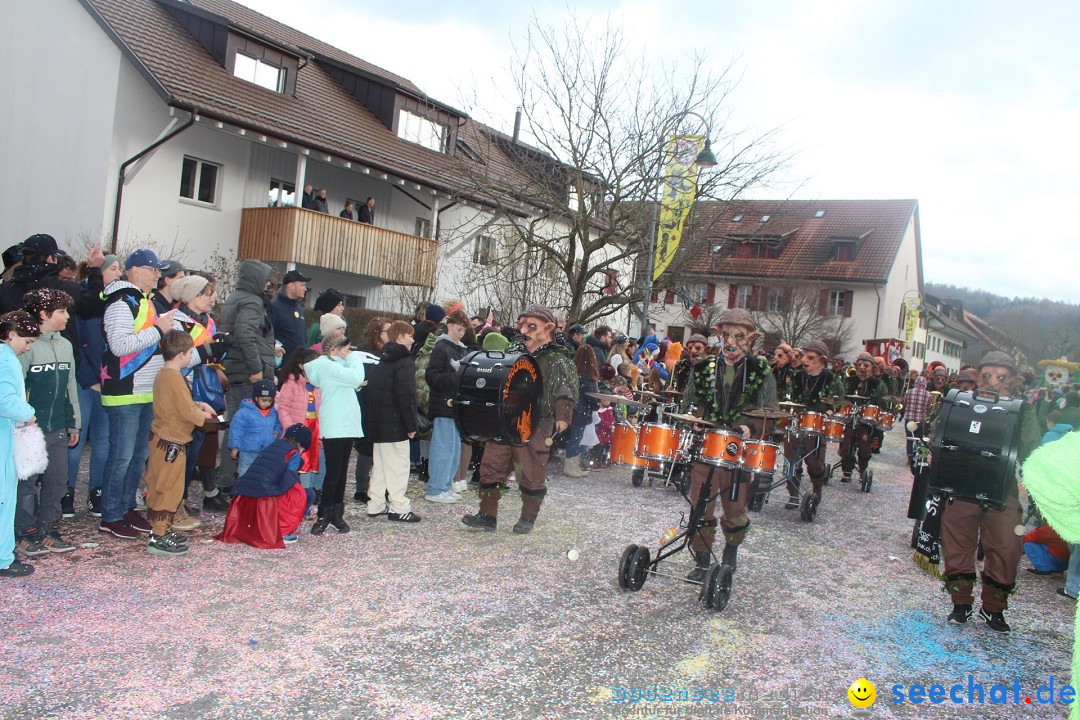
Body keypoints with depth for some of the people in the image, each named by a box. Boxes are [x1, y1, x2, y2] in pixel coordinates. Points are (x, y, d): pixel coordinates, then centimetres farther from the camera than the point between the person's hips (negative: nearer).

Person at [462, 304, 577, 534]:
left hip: (535, 427, -5)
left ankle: (528, 518, 22)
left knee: (531, 474, 5)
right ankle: (487, 514, 16)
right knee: (491, 467, 6)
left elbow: (566, 394, -12)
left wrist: (562, 417, -25)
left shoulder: (558, 361, -5)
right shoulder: (513, 351, 13)